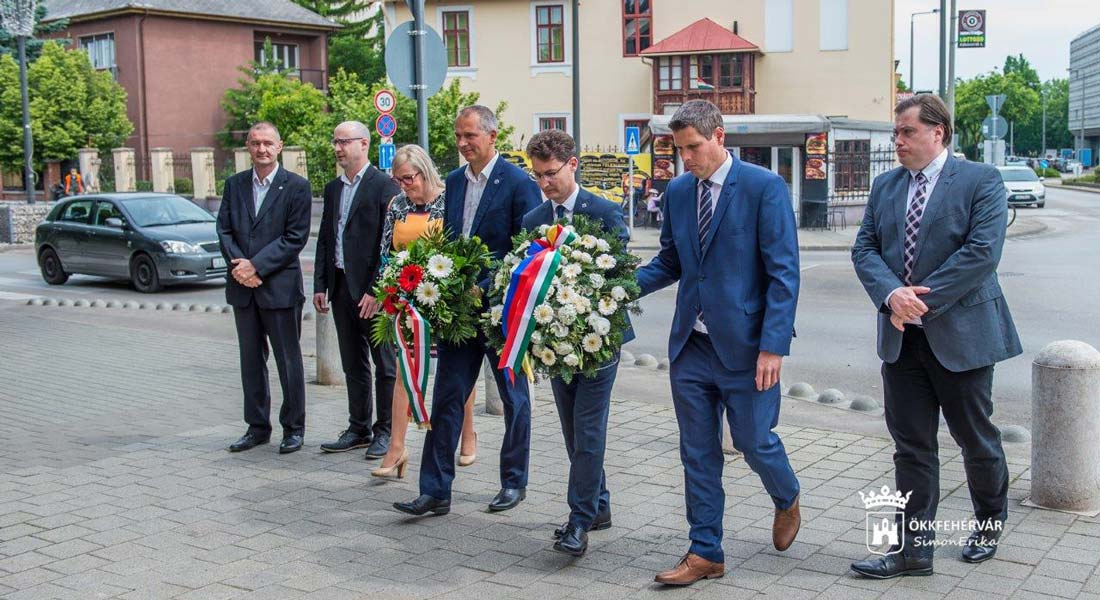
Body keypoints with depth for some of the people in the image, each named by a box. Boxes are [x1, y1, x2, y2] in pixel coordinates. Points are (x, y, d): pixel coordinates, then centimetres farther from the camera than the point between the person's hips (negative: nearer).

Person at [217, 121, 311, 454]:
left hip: (280, 286, -5)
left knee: (288, 360, 3)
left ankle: (293, 428, 14)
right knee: (251, 360, 12)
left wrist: (256, 265, -15)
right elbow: (224, 229, 7)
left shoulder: (296, 186, -4)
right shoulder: (235, 184, 10)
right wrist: (239, 265, -10)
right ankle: (257, 426, 22)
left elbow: (296, 237, -10)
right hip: (243, 287, 5)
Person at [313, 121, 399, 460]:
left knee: (384, 364, 3)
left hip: (373, 290, -7)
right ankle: (358, 429, 23)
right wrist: (320, 285, 10)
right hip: (341, 287, 8)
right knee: (353, 365, 14)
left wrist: (376, 290, -18)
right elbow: (325, 239, 17)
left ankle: (384, 432, 11)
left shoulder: (384, 186, -9)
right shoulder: (333, 189, 14)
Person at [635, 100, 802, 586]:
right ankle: (705, 553, 20)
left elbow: (783, 272, -12)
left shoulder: (764, 187, -10)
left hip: (745, 346, -5)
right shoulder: (677, 191, 7)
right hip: (690, 346, 5)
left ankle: (787, 500, 40)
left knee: (755, 441, 7)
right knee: (698, 454, 9)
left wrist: (773, 345, -17)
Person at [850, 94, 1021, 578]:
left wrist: (923, 298, -19)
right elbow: (864, 248, 3)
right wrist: (891, 294, -16)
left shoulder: (980, 180, -7)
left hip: (960, 333, -4)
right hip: (902, 337, 4)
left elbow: (983, 251, -17)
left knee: (975, 438, 13)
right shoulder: (885, 186, 9)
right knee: (911, 445, 6)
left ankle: (990, 522, 37)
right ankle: (912, 547, 12)